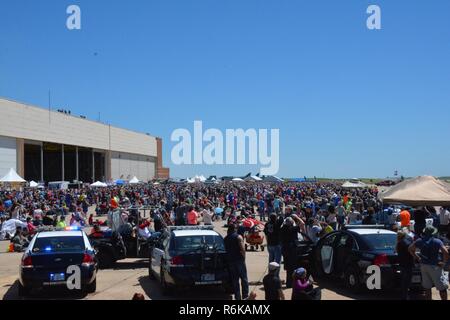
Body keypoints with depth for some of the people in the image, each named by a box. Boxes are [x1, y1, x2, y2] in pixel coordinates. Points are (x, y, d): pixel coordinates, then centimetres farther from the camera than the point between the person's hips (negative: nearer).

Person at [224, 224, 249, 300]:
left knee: (234, 280, 8)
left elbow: (225, 250, 10)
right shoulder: (238, 237, -9)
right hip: (239, 260, -5)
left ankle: (237, 296, 9)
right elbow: (242, 249, -15)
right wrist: (243, 257, -5)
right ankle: (245, 295, 2)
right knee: (244, 278, 4)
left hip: (230, 261, 5)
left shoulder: (225, 239, 7)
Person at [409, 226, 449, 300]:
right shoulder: (437, 241, -12)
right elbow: (446, 252, -23)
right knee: (442, 287, 4)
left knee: (427, 287, 14)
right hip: (434, 266, -5)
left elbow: (410, 249, 9)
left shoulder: (420, 241, 2)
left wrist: (418, 258, 11)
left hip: (424, 265, 5)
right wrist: (444, 262, -10)